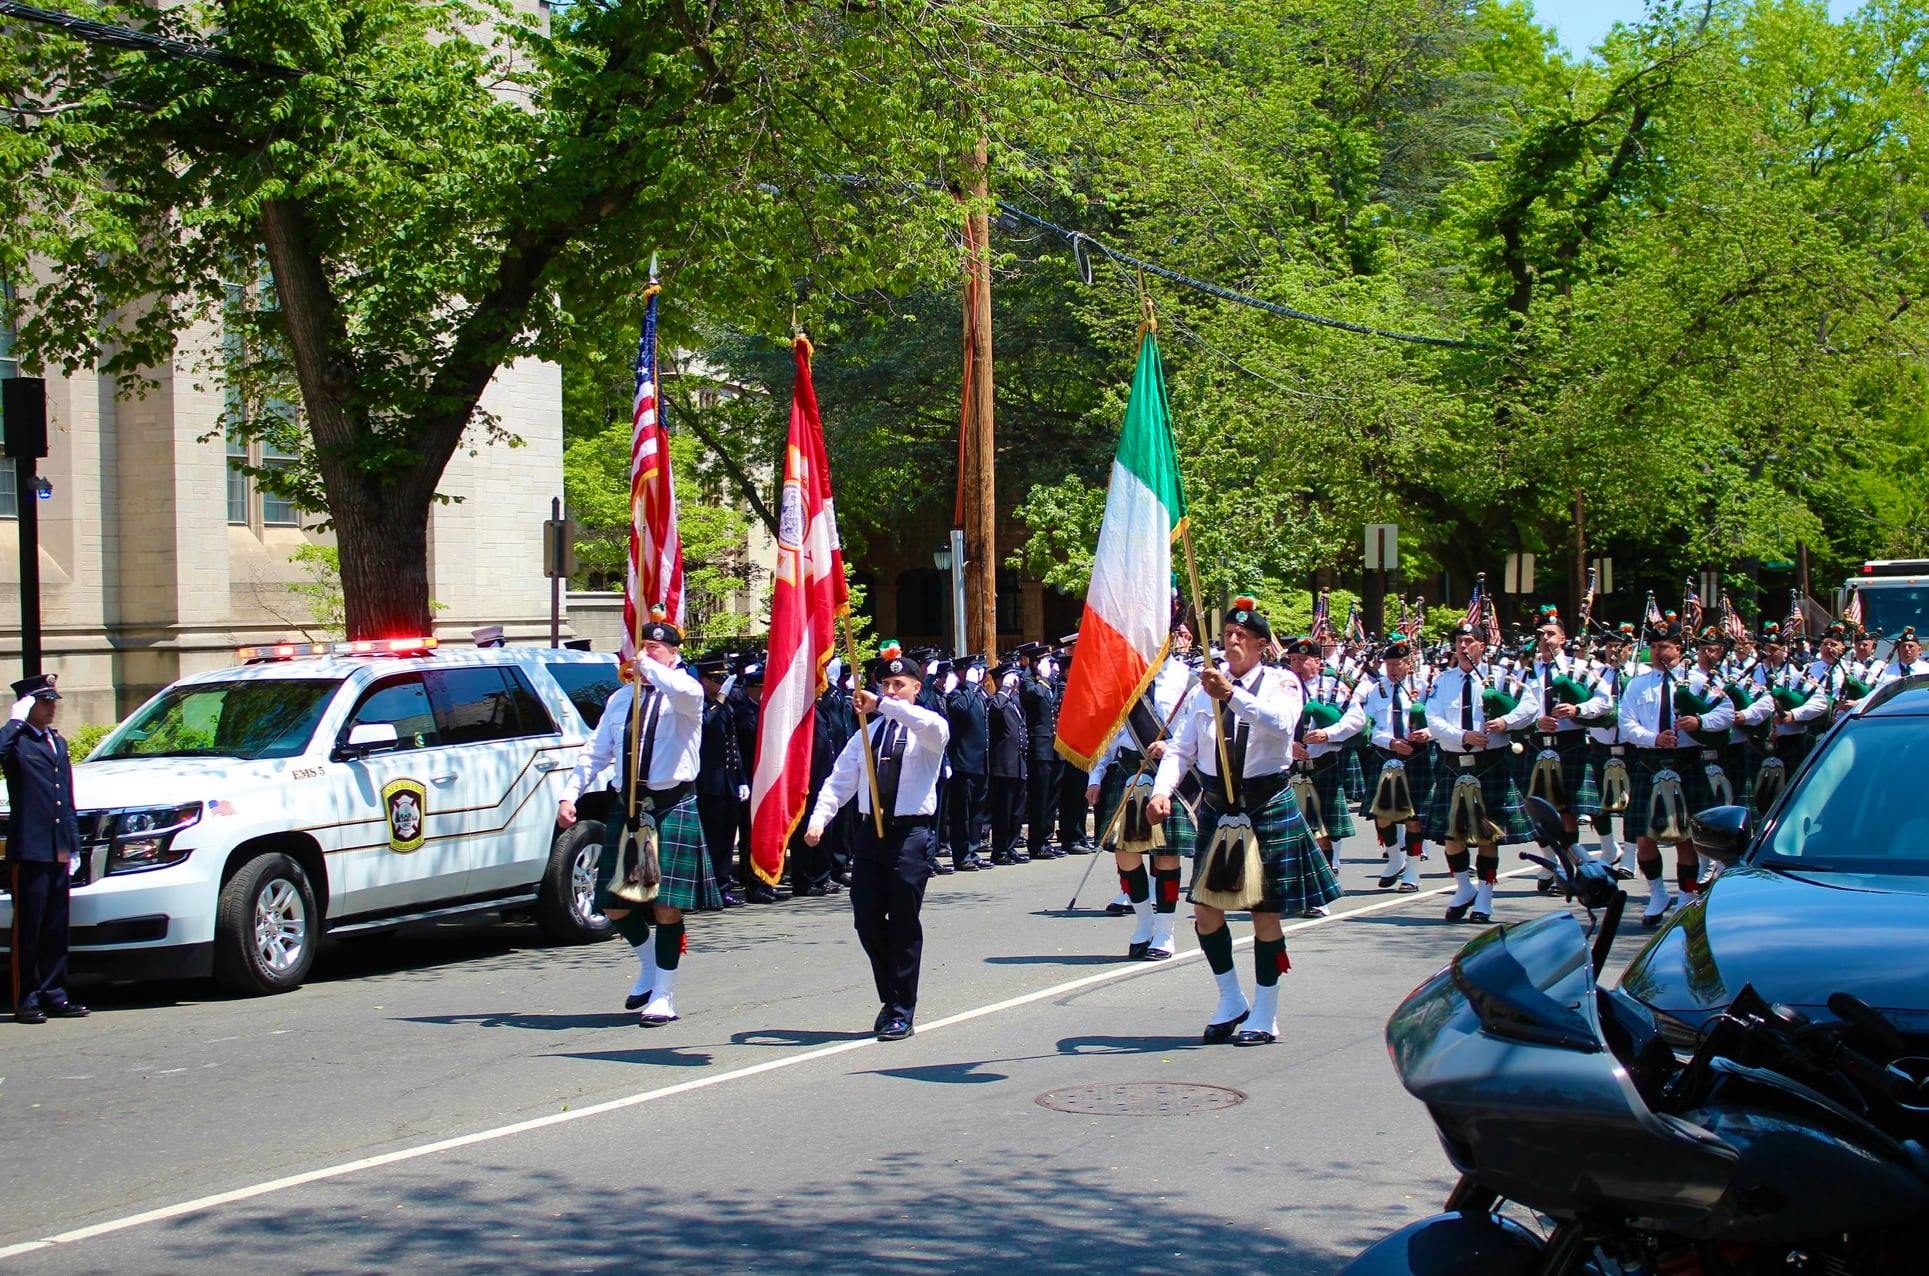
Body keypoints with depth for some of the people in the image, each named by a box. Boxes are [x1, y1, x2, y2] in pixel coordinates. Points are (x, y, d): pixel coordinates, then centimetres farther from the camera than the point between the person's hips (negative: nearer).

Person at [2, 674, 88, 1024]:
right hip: (29, 850, -7)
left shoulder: (58, 743, 18)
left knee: (56, 929, 10)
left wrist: (73, 846, 16)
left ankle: (54, 995, 16)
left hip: (58, 853, 7)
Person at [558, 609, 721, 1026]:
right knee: (614, 904, 7)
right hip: (628, 807, 6)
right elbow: (595, 753, 14)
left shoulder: (686, 692, -3)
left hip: (673, 807, -6)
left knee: (666, 905, -6)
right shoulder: (621, 699, 14)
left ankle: (663, 996, 4)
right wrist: (569, 794, 3)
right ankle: (649, 967, 32)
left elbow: (684, 692, -31)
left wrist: (648, 667, -18)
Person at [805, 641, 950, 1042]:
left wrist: (883, 705, -33)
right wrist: (818, 818, -8)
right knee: (867, 920, 4)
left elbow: (934, 726, -28)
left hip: (912, 832, -5)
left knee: (904, 923, -1)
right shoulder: (867, 733, 14)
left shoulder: (927, 731, -1)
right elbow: (840, 780, 8)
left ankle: (902, 1012, 7)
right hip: (871, 829, 5)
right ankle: (890, 997, 24)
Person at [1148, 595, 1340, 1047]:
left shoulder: (1281, 684, -4)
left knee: (1265, 913, 1)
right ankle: (1231, 1001, 23)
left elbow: (1280, 723, -27)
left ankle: (1264, 1017, 12)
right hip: (1216, 806, 4)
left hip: (1267, 806, -4)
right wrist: (1162, 790, -16)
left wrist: (1231, 694, -40)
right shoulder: (1204, 687, 5)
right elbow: (1180, 749, 3)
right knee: (1205, 909, 4)